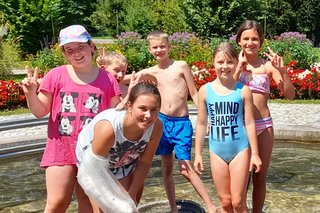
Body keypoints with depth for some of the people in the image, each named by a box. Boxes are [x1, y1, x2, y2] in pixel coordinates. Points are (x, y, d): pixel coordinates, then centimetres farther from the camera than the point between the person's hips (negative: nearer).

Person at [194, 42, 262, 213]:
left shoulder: (243, 90, -5)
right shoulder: (205, 90, -1)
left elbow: (249, 123, -1)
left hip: (240, 150, -2)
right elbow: (201, 124, 5)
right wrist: (198, 153, 6)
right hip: (217, 151, 2)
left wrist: (255, 153, -1)